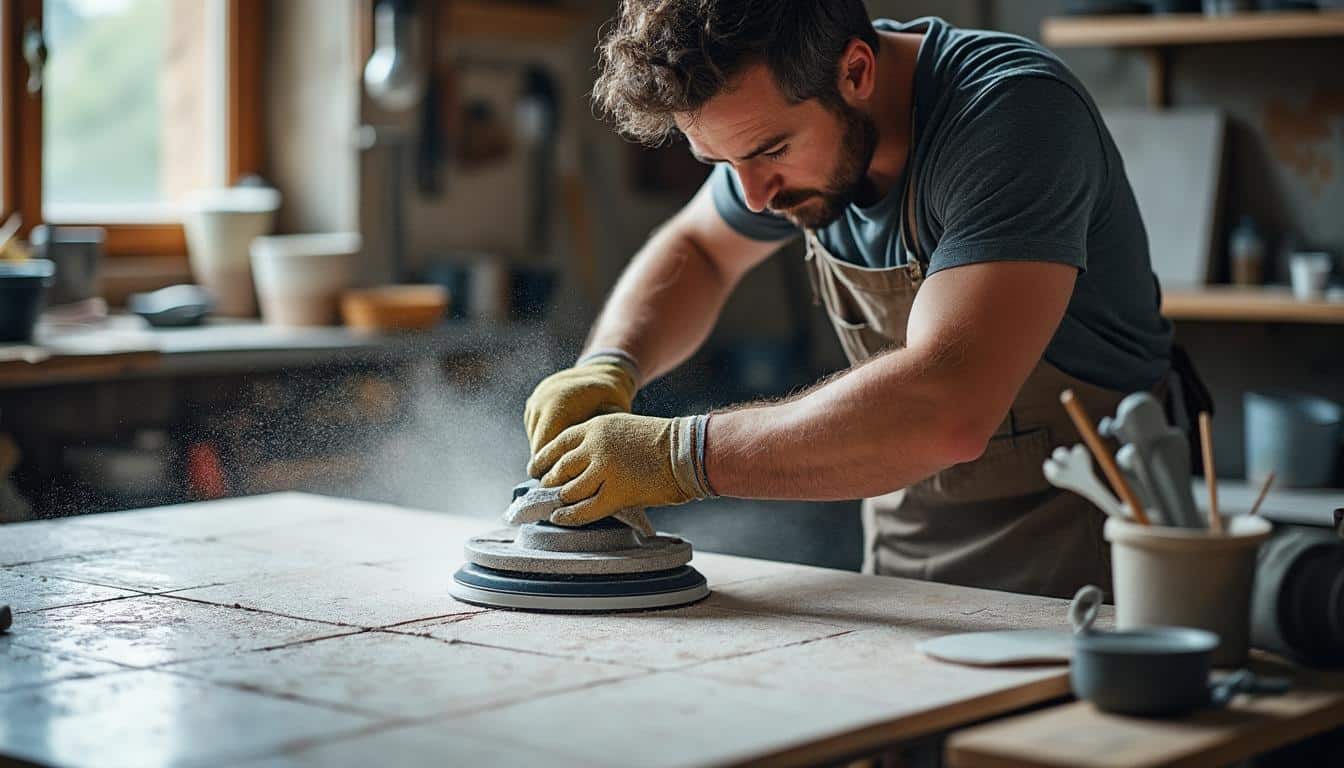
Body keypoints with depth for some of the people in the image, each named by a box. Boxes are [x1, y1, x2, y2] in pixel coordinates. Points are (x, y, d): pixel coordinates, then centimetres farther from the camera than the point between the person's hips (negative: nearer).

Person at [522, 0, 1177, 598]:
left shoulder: (1014, 112, -25)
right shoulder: (778, 117, -2)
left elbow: (945, 408, -37)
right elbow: (694, 251, 18)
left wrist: (675, 456, -30)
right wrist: (607, 368, -4)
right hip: (901, 562, 4)